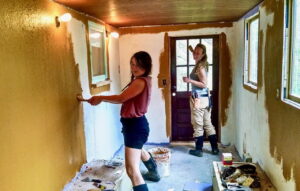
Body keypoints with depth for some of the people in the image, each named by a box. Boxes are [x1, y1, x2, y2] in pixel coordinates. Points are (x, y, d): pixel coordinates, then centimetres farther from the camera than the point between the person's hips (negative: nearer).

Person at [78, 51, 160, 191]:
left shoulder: (141, 81, -21)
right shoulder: (142, 81, 11)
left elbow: (121, 98, -22)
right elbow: (125, 99, 8)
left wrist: (101, 98, -8)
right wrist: (101, 99, 0)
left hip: (135, 125, -12)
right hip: (136, 124, 12)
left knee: (132, 171, -15)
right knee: (139, 151, 39)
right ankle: (154, 174, 64)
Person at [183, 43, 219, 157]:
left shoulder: (200, 67, -16)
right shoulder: (201, 64, 11)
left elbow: (204, 84, -20)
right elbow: (197, 57, 36)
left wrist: (190, 80, -22)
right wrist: (192, 51, 26)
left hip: (198, 99, -9)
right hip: (205, 98, 9)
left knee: (198, 125, 0)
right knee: (208, 124, 14)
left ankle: (198, 150, 10)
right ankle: (215, 148, 20)